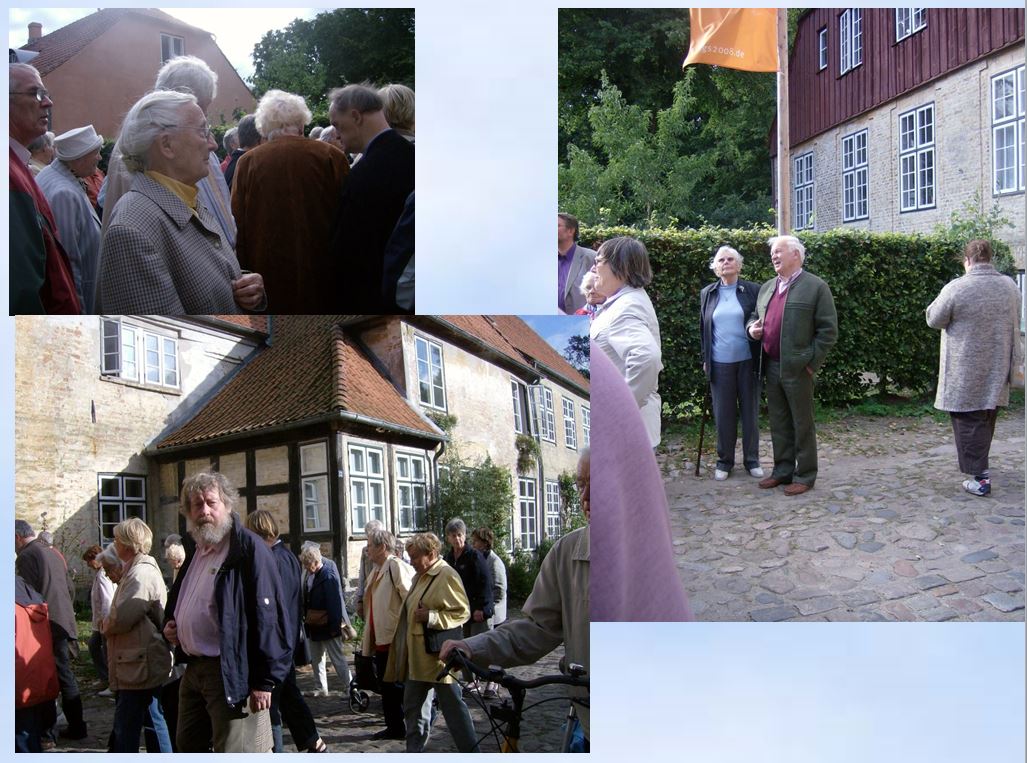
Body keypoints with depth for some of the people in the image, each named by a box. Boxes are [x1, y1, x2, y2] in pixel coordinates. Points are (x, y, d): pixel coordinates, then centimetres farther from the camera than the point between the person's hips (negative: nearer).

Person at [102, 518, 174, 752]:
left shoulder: (141, 574, -18)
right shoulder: (137, 569, 16)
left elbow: (121, 618, -23)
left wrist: (105, 625, -3)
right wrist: (109, 624, 1)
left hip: (139, 666, -10)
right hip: (142, 664, 10)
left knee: (126, 729, -4)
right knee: (155, 723, 16)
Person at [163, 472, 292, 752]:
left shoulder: (249, 549, -13)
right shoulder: (195, 552, 15)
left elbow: (267, 617, -19)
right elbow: (177, 601, 33)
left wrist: (264, 680, -22)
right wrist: (169, 623, 10)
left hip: (232, 674, -9)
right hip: (193, 670, 9)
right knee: (188, 747, 18)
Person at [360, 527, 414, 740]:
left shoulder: (396, 566, -15)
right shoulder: (376, 571, 16)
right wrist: (367, 638, 22)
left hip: (396, 639, -10)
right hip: (380, 639, 10)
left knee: (398, 685, -2)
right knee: (386, 685, 14)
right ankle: (394, 727, 23)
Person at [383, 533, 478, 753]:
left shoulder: (447, 576, -15)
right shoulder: (420, 576, 13)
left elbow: (462, 612, -19)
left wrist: (430, 617, -23)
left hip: (438, 656, -9)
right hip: (418, 656, 9)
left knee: (453, 706, -2)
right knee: (414, 706, 15)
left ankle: (470, 752, 8)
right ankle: (414, 751, 25)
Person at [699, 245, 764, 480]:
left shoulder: (752, 290, 0)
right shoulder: (707, 293, 7)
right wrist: (705, 359, 11)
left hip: (747, 361, -1)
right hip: (720, 363, 1)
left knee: (750, 411, 6)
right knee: (723, 414, 5)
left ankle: (751, 459, 18)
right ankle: (724, 460, 18)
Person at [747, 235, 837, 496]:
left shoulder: (816, 287, -6)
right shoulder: (766, 287, 15)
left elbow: (828, 329, -8)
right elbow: (755, 316, 27)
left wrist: (812, 362, -12)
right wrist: (751, 327, 3)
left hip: (797, 367, -6)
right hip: (771, 366, 6)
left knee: (802, 424, 2)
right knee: (779, 423, 13)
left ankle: (804, 475, 11)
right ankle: (783, 470, 23)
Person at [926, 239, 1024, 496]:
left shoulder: (956, 288, -17)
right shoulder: (1010, 286, 2)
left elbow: (934, 319, -5)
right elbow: (1014, 325, 15)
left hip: (965, 373, -5)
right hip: (997, 370, 5)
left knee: (969, 422, 0)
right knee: (986, 420, 18)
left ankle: (979, 477, -5)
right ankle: (980, 465, 31)